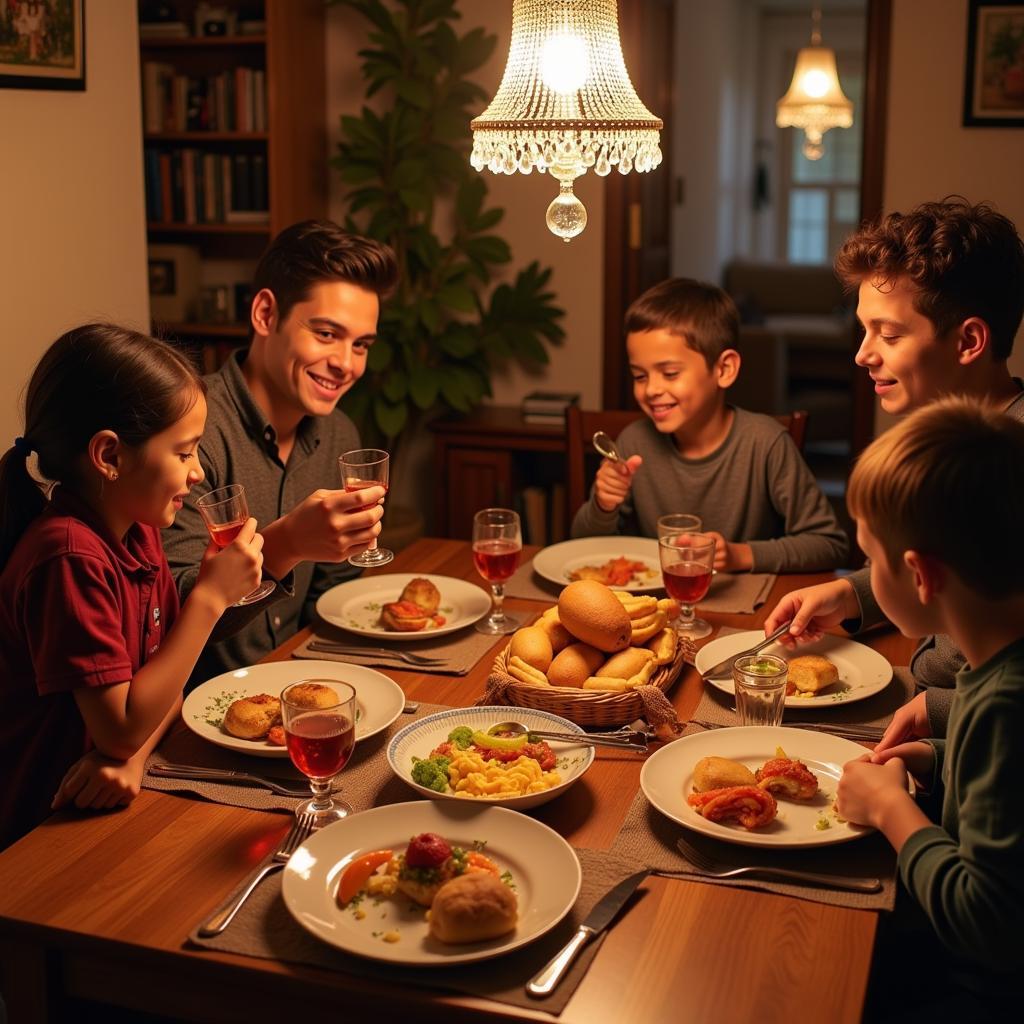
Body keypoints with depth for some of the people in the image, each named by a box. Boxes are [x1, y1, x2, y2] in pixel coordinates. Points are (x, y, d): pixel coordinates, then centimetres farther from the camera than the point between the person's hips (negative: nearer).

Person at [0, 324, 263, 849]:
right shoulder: (70, 557, -25)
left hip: (96, 801, 8)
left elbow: (162, 677, 5)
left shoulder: (137, 530, 3)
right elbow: (121, 730, -23)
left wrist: (132, 755, -16)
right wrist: (210, 596, -21)